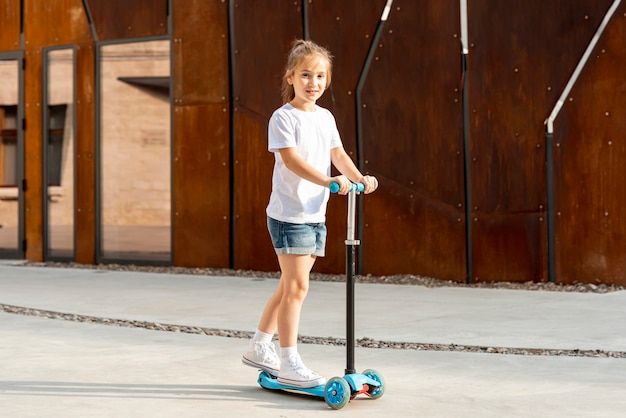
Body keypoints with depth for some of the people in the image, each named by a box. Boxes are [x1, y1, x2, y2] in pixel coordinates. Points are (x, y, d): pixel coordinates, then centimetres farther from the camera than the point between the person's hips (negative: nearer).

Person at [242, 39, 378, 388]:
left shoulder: (325, 117, 14)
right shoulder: (283, 117, -9)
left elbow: (338, 154, 10)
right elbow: (291, 159, -21)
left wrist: (359, 177, -9)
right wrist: (329, 181, -33)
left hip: (316, 215, 8)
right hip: (289, 214, -8)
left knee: (290, 286, 13)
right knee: (296, 286, -8)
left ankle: (259, 347, 27)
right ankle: (290, 364, -2)